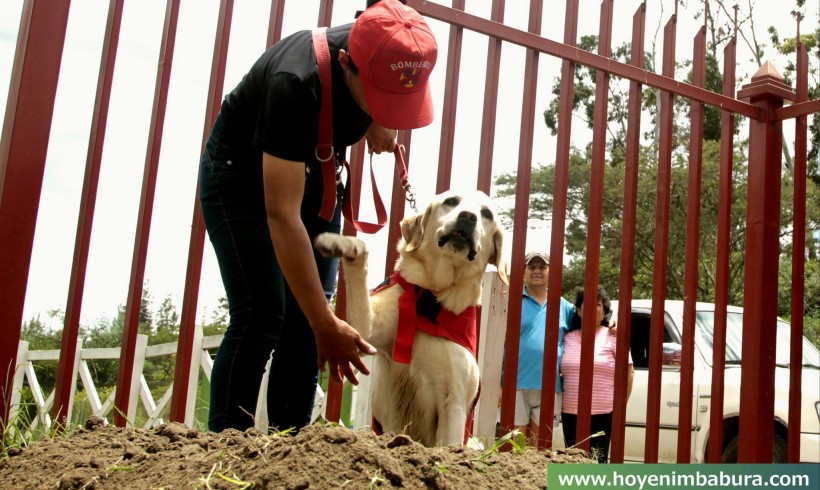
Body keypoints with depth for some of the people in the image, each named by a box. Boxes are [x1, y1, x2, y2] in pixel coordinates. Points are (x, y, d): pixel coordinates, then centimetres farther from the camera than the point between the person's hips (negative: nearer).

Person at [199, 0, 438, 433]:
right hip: (241, 173, -5)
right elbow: (282, 216, -39)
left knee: (306, 320, -2)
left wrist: (380, 125, -15)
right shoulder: (294, 84, -39)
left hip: (315, 171, 6)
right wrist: (326, 324, -39)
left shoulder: (395, 63, -21)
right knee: (261, 316, -16)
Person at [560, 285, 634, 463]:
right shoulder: (568, 338, 10)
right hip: (570, 412, 4)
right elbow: (558, 372, 17)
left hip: (603, 413, -4)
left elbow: (628, 373, 1)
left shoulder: (613, 337, 0)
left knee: (596, 462, -5)